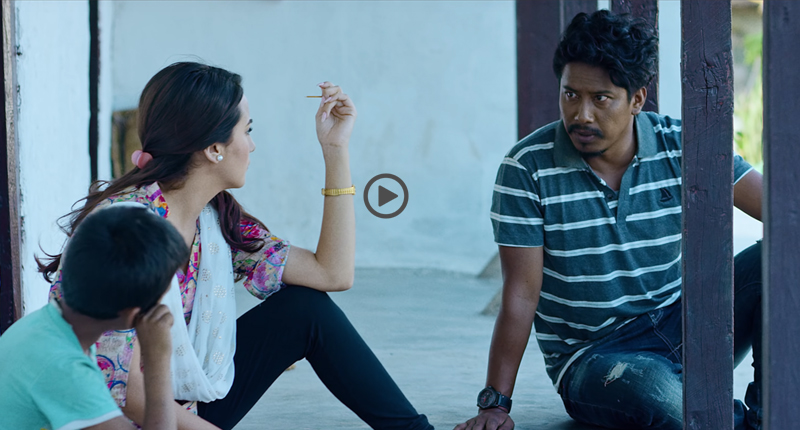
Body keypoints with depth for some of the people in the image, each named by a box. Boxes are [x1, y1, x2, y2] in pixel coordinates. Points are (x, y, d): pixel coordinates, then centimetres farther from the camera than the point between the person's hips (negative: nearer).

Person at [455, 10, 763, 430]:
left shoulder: (681, 146, -3)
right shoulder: (528, 167, -11)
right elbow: (521, 292, -11)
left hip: (681, 328, 4)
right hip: (593, 356, -3)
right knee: (646, 386, -39)